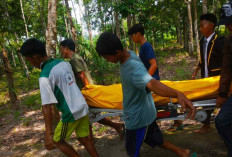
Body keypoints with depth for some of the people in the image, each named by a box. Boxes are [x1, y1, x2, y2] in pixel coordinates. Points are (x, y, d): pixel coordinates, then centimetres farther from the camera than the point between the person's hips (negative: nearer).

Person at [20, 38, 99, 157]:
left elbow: (46, 107, -23)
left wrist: (48, 133, -21)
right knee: (83, 138, 22)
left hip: (71, 114, -6)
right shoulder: (64, 63, 2)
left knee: (58, 141, 18)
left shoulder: (44, 76, -19)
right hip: (83, 108, 7)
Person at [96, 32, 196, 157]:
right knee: (154, 139, 28)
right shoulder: (129, 54, -8)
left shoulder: (134, 68, -36)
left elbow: (152, 84, -55)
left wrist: (178, 94, -72)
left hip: (137, 118, -8)